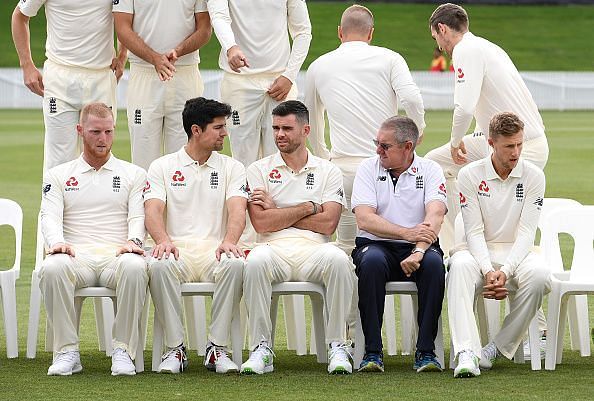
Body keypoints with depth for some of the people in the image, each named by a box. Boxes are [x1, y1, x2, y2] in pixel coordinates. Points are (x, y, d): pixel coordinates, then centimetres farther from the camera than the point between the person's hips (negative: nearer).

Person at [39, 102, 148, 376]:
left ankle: (123, 351, -30)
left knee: (135, 267, -38)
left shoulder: (133, 174, 21)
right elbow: (50, 215, 6)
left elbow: (138, 217, 8)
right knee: (52, 268, -37)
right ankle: (67, 352, -28)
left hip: (117, 254, 0)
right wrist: (56, 242, -17)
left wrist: (133, 241, -16)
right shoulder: (57, 175, 21)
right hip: (76, 255, 0)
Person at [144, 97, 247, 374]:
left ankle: (217, 347, -25)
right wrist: (163, 241, -25)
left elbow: (237, 209, -2)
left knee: (234, 264, -35)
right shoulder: (162, 167, 12)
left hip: (215, 248, 1)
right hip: (177, 248, -1)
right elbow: (153, 210, -2)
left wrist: (229, 241, -24)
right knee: (159, 266, -36)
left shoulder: (232, 168, 15)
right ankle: (175, 348, -25)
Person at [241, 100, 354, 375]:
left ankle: (337, 346, -22)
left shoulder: (328, 171, 15)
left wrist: (277, 212, 1)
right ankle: (261, 349, -26)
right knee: (256, 261, -37)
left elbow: (328, 224, 0)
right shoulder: (259, 170, 14)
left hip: (313, 250, 0)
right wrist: (308, 207, 1)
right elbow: (261, 222, -1)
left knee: (338, 259, -35)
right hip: (274, 249, 0)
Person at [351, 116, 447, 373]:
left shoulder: (430, 170, 4)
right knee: (371, 261, -35)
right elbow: (364, 219, -8)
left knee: (433, 263, -33)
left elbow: (435, 216, -12)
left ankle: (425, 351, -27)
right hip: (376, 244, 0)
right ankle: (372, 352, -31)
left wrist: (418, 251, -30)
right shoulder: (368, 168, 5)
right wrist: (408, 233, -21)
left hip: (417, 247, 0)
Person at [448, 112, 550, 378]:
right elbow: (474, 231, -7)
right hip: (480, 253, -1)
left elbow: (526, 233, -6)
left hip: (516, 253, 1)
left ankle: (499, 347, -21)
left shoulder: (533, 176, -1)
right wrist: (488, 271, -24)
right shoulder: (470, 175, -2)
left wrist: (505, 272, -22)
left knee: (538, 275, -34)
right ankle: (466, 353, -47)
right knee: (460, 266, -36)